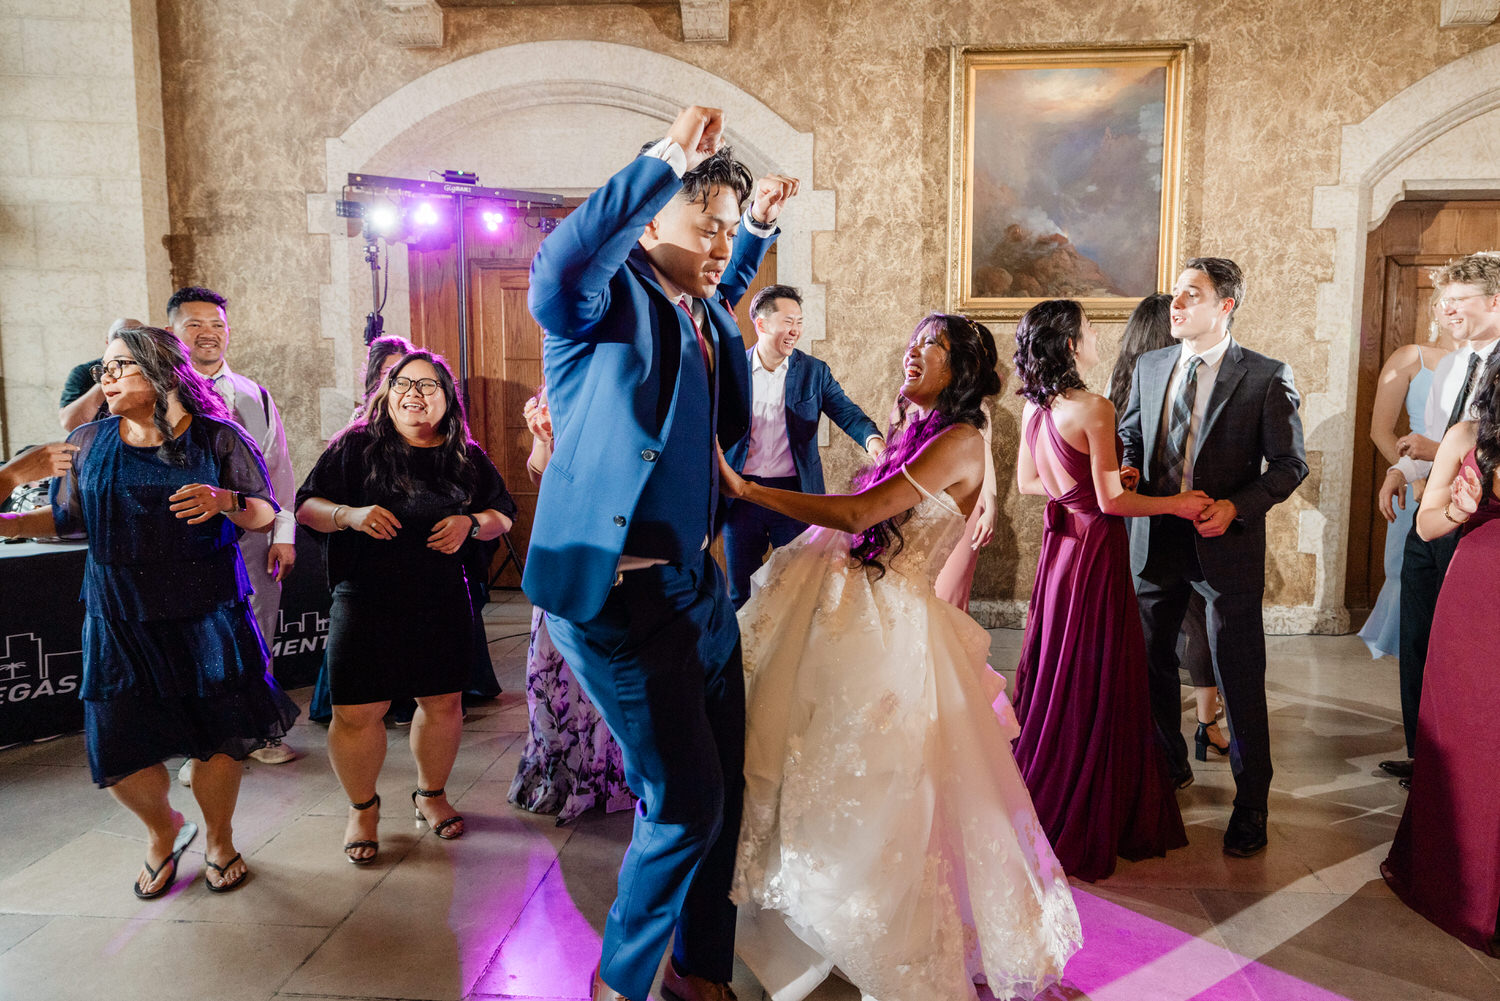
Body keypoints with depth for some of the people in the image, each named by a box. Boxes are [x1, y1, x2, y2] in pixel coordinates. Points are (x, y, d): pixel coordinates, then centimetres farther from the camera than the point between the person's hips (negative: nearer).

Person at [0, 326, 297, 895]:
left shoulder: (218, 438, -2)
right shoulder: (89, 443, 7)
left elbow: (265, 514, -2)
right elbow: (70, 517, 16)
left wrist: (225, 502, -21)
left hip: (206, 616, -2)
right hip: (119, 620, 3)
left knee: (217, 736, 3)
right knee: (118, 749, 2)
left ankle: (219, 841, 29)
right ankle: (163, 830, 33)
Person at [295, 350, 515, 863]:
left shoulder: (467, 458, 7)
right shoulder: (356, 446, 0)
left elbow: (503, 514, 13)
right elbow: (306, 506, 1)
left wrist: (471, 523, -8)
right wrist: (350, 515, -19)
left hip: (443, 603, 2)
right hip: (365, 603, -2)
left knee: (443, 703, 9)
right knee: (356, 712, -2)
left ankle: (432, 794, 34)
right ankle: (362, 808, 23)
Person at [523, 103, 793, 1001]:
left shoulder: (702, 311, 12)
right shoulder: (608, 301, -11)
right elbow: (556, 273, -36)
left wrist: (763, 224, 27)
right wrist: (665, 160, -37)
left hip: (698, 583, 9)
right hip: (620, 596, -8)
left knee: (722, 792, 16)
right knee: (684, 802, -3)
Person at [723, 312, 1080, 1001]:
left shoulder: (962, 441, -10)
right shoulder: (910, 435, 16)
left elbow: (857, 513, -20)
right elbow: (858, 518, 12)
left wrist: (744, 487, -19)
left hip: (885, 627, -8)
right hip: (833, 608, 8)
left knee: (871, 792, 0)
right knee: (819, 772, 13)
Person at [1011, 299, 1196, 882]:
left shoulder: (1036, 409, 5)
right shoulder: (1094, 409, -18)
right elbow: (1112, 499, -18)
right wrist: (1177, 504, -7)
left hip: (1059, 545, 8)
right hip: (1096, 553, -8)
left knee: (1055, 676, 18)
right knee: (1093, 689, 4)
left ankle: (1036, 809, 31)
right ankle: (1079, 830, 16)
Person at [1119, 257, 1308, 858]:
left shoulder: (1267, 377, -7)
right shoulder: (1149, 367, 7)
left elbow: (1290, 463, -5)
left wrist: (1237, 506, -19)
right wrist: (1129, 466, -2)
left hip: (1226, 544, -5)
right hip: (1155, 538, 5)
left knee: (1239, 678, 4)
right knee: (1150, 662, 17)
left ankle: (1251, 803, 20)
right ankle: (1169, 766, 40)